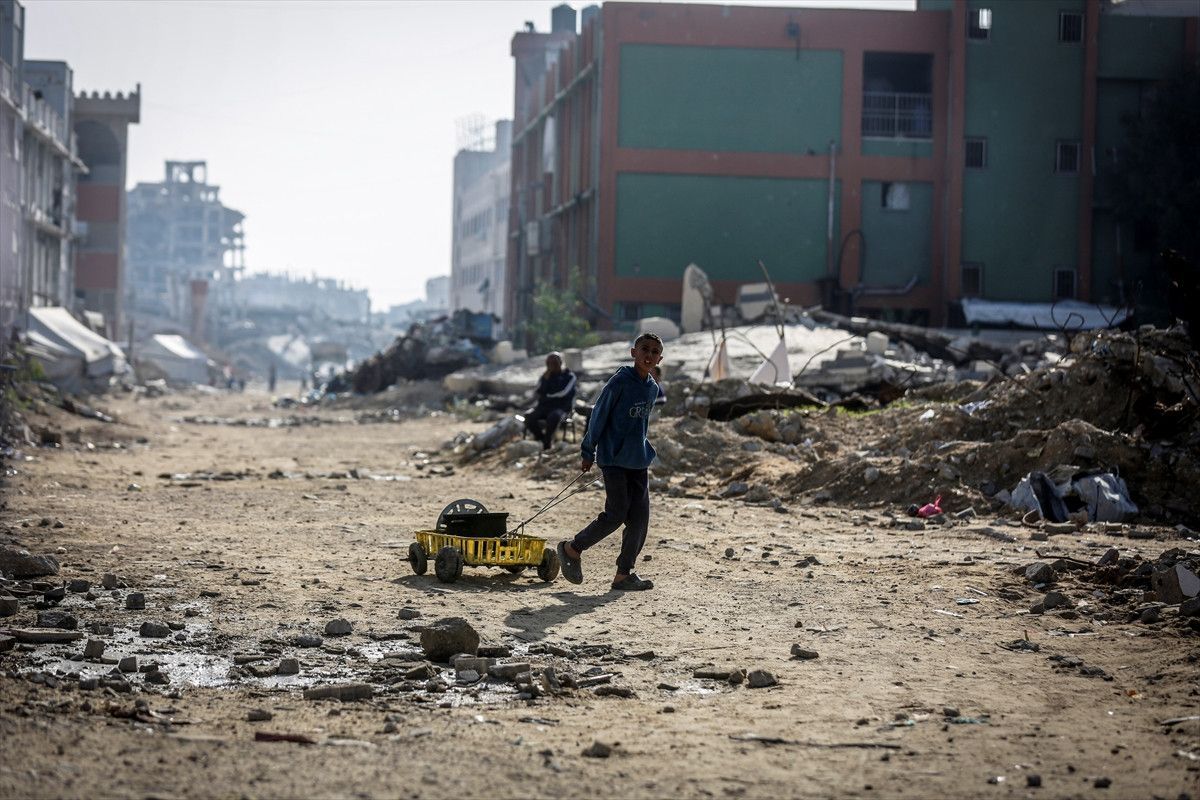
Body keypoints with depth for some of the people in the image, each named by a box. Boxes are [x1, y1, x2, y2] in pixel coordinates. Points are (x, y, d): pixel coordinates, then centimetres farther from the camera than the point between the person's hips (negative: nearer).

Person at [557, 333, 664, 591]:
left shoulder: (653, 388, 9)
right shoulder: (620, 382, -12)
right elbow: (599, 416, -7)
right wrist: (588, 452, -3)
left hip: (639, 461, 7)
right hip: (614, 459, -7)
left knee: (640, 518, 1)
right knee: (617, 514, -11)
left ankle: (624, 574, 8)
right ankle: (572, 549, 9)